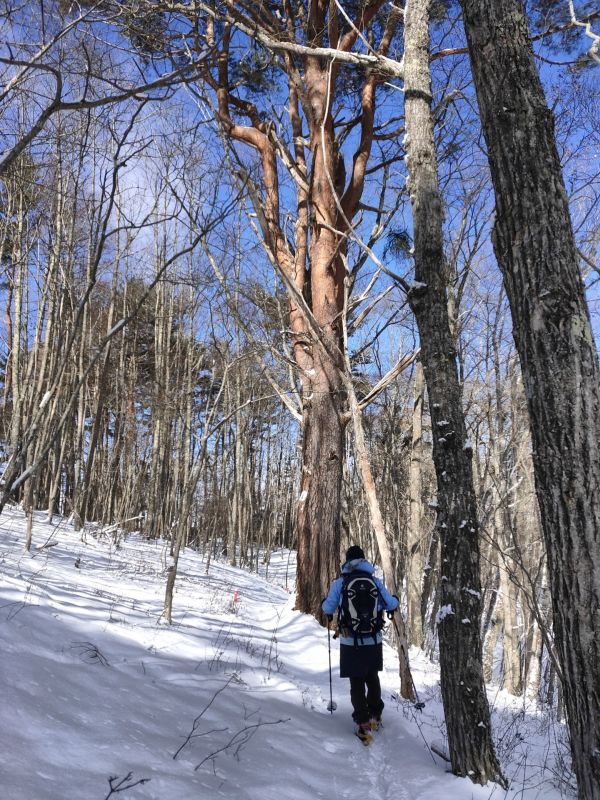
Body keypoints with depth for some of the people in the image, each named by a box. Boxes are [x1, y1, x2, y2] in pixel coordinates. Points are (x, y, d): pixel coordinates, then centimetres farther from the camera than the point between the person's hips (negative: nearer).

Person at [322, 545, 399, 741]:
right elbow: (390, 605, 1)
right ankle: (375, 716, 33)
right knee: (372, 678, 23)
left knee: (356, 682, 8)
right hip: (374, 641, 2)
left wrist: (324, 604, 20)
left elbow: (328, 609, -3)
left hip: (350, 642, -2)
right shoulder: (375, 581, -2)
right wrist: (395, 600, 24)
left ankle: (363, 723, 2)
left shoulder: (340, 582, -7)